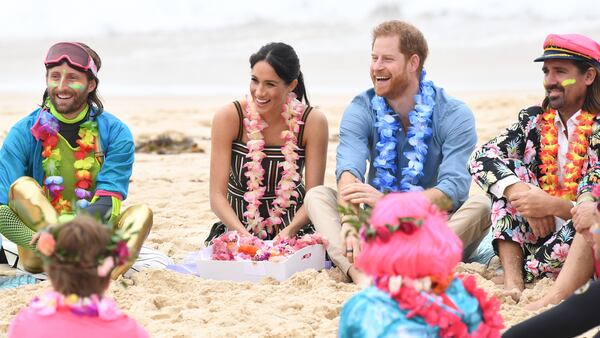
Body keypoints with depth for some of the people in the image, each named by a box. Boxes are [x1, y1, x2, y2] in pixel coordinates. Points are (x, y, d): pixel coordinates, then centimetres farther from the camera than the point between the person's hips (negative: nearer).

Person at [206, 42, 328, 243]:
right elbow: (217, 195, -13)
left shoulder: (313, 122, -10)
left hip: (292, 229, 0)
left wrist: (290, 230, -27)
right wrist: (243, 234, -29)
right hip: (238, 228, 0)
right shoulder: (229, 118, -12)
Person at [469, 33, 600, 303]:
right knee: (510, 175, -12)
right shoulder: (533, 120, 6)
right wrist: (523, 196, -23)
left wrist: (553, 206, -30)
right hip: (534, 238, 5)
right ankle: (512, 281, -26)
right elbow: (481, 158, -8)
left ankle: (553, 301, -42)